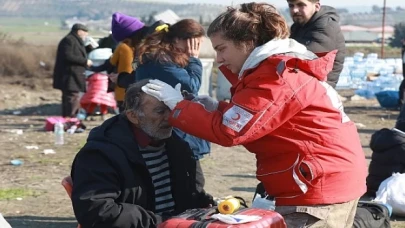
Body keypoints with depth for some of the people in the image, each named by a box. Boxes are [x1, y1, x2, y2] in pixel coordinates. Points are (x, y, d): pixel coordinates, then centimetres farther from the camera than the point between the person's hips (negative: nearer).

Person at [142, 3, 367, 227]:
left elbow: (229, 130, -22)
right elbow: (251, 118, 16)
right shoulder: (280, 66, 14)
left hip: (321, 185, -10)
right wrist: (216, 108, 0)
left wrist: (177, 105, -12)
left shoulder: (276, 78, -19)